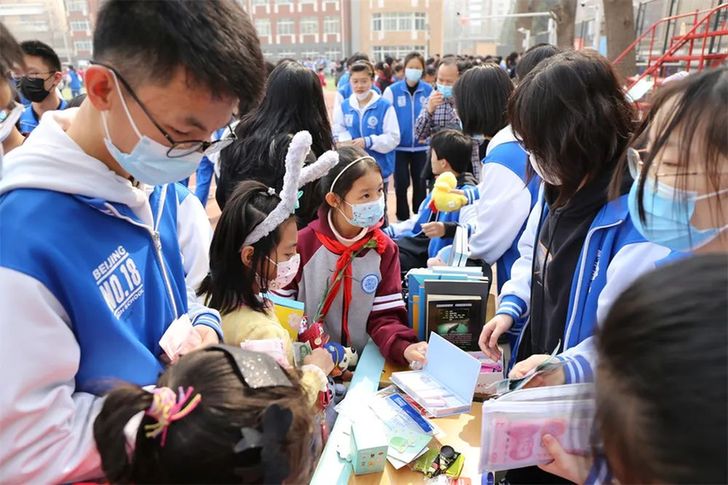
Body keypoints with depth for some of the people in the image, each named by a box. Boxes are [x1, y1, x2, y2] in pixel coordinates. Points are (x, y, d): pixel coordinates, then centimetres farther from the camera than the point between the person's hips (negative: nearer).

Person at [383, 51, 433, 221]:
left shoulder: (429, 90, -2)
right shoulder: (392, 90, -6)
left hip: (421, 146, 1)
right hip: (399, 146, -1)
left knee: (420, 183, 10)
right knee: (401, 184, 3)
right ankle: (402, 218, 20)